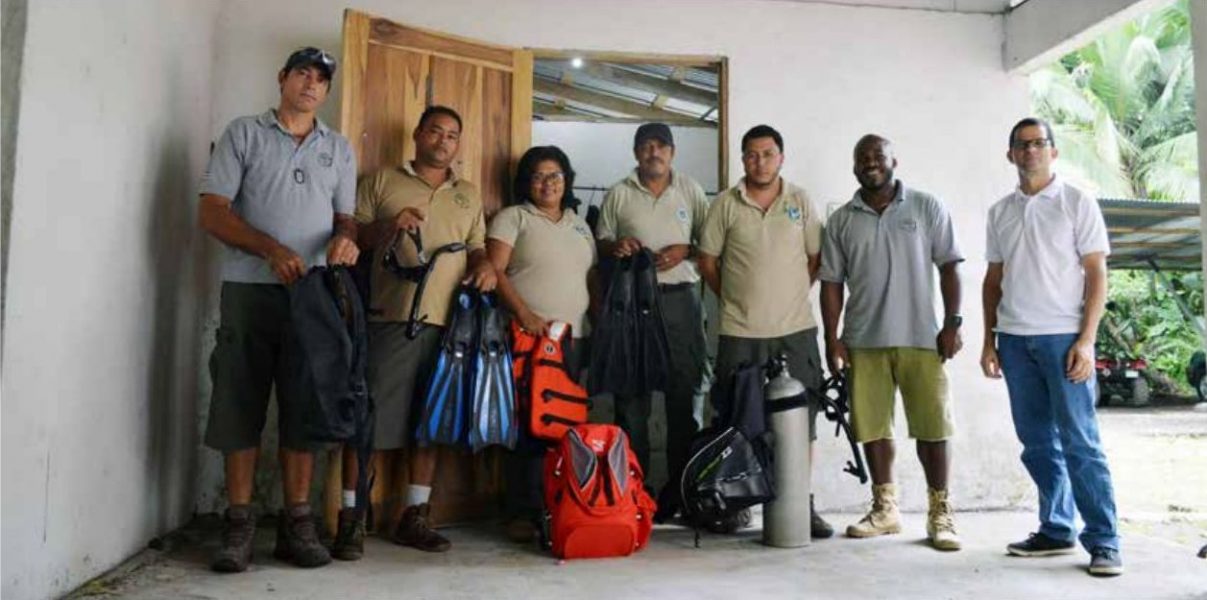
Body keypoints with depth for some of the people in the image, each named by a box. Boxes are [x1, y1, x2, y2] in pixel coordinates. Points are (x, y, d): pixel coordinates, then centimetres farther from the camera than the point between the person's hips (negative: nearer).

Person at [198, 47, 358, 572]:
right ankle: (239, 524, 8)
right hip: (250, 289, -2)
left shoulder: (339, 149, 17)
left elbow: (345, 217, 15)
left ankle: (296, 522, 9)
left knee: (305, 407, 2)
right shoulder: (244, 134, 8)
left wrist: (346, 237, -11)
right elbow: (211, 211, 0)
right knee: (240, 404, -1)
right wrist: (271, 249, -13)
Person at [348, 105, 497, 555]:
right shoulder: (382, 181, 11)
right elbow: (354, 237, 5)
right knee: (373, 417, -4)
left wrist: (484, 265, 0)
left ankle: (415, 517, 16)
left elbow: (476, 247, 21)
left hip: (449, 322, 4)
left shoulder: (468, 195, 23)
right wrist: (391, 225, -12)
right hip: (390, 318, -4)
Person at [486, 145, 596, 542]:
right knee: (527, 425, -6)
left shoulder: (579, 224, 21)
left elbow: (592, 280, 23)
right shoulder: (512, 218, 4)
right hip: (528, 337, -5)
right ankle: (522, 514, 2)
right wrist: (525, 314, -18)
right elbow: (494, 271, -7)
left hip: (573, 340, 5)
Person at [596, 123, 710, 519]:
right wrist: (615, 246, -10)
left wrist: (685, 250, -8)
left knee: (683, 392, 3)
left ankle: (680, 487, 13)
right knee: (631, 395, 1)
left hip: (679, 297, 1)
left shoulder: (691, 190, 10)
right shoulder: (618, 194, 9)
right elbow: (600, 242, 12)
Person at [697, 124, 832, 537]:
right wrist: (735, 298, 6)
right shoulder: (726, 204, 2)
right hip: (740, 332, -1)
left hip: (795, 328, 1)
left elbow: (816, 258, 11)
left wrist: (790, 294, 5)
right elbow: (708, 260, 6)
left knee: (801, 418, 6)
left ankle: (802, 503, 18)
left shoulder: (801, 202, 6)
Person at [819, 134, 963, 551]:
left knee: (931, 426, 0)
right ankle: (885, 508, 21)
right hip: (863, 340, 2)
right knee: (872, 426, 7)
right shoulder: (841, 220, 9)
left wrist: (952, 323, -5)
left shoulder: (927, 207, 5)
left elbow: (948, 267, 3)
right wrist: (832, 339, 2)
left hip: (920, 338, -2)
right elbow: (831, 282, 8)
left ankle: (940, 514, 12)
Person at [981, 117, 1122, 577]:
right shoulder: (1000, 212, 13)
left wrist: (1086, 341, -12)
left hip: (1063, 336, -4)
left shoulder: (1077, 203, 1)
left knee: (1079, 441, -4)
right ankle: (1056, 530, 19)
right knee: (1037, 441, 8)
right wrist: (989, 339, 10)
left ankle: (1104, 542, 5)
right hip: (1014, 339, 4)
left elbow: (1096, 274, -3)